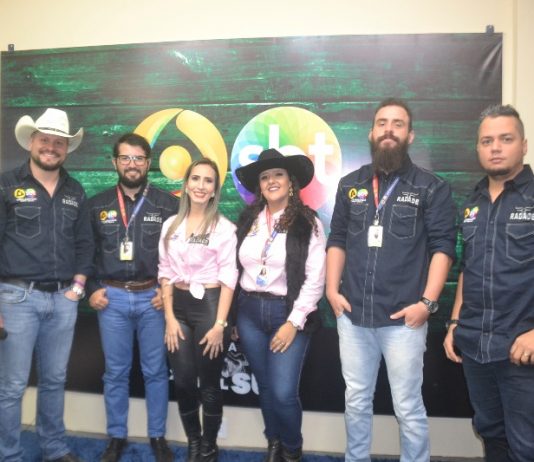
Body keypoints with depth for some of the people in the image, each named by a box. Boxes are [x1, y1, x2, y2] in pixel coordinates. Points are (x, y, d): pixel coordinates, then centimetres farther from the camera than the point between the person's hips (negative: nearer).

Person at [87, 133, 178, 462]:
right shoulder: (98, 204, 6)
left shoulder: (168, 204, 0)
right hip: (112, 298, 2)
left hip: (153, 297, -1)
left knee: (156, 371, 8)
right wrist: (91, 288, 2)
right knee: (116, 372, 11)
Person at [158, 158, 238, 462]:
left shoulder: (224, 228, -5)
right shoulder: (171, 226, 7)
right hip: (179, 306, 4)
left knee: (209, 383, 7)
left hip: (210, 305, -3)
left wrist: (220, 324, -13)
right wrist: (169, 317, 0)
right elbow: (166, 274, 7)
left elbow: (228, 278, -8)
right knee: (183, 381, 7)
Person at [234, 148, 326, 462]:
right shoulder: (248, 220, 7)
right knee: (265, 388, 15)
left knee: (283, 392, -5)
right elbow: (237, 269, 9)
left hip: (287, 313, -4)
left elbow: (315, 281, -11)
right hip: (249, 311, 4)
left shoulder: (308, 224, -7)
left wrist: (294, 322, -14)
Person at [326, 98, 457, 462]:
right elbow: (337, 240, 11)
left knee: (408, 408, 7)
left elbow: (443, 247, -4)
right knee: (356, 402, 16)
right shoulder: (350, 185, 10)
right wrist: (332, 290, 2)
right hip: (352, 315, 4)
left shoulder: (431, 187, 0)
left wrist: (427, 302, -12)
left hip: (403, 318, -3)